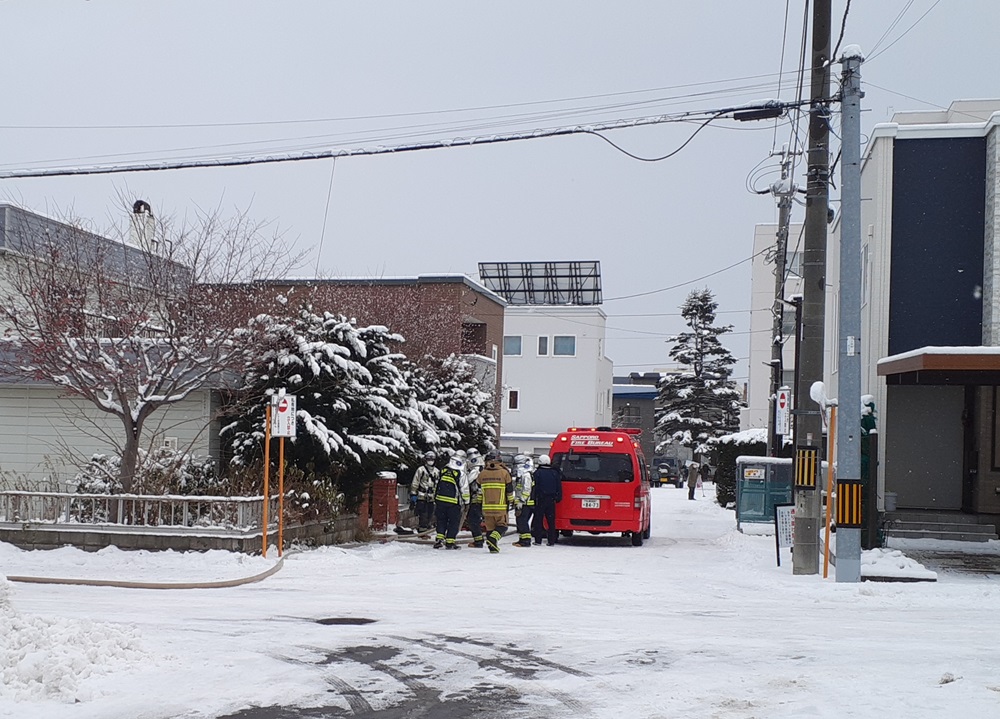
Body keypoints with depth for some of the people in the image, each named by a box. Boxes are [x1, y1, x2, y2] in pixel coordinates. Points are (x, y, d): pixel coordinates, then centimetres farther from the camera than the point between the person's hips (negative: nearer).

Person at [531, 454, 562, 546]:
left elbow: (534, 487, -8)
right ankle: (552, 540, 4)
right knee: (551, 520, 6)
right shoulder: (555, 473, 5)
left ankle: (538, 540, 1)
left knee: (538, 520, 2)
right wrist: (558, 498, 15)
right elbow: (559, 487, 9)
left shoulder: (537, 473, -6)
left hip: (540, 500, -3)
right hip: (551, 500, 3)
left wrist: (533, 498, -4)